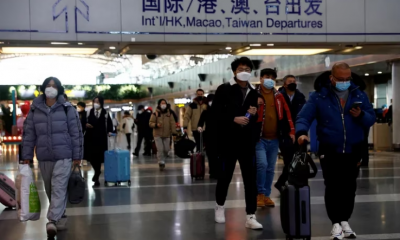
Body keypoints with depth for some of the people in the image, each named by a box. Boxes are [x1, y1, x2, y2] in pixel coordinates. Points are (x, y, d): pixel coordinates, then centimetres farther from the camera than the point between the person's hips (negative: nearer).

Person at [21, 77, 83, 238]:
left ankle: (52, 221, -19)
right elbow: (29, 134, 7)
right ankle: (60, 217, 25)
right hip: (43, 157, 4)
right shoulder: (35, 110, 5)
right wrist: (27, 156, 4)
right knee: (50, 190, 10)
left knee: (59, 188, -12)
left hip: (63, 156, -3)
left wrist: (77, 156, -4)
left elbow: (76, 133, -1)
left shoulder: (67, 108, -1)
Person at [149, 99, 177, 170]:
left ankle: (162, 160, 28)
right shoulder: (155, 114, -1)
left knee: (166, 149, 5)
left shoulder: (169, 113, 7)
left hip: (167, 135, 3)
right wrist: (156, 125, -22)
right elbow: (150, 123, -2)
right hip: (158, 135, -3)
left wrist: (173, 132, -7)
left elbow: (172, 123, 4)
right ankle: (161, 163, -9)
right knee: (160, 149, -12)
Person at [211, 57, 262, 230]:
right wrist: (234, 119, -19)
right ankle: (220, 206, 31)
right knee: (225, 175, 9)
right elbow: (215, 114, -8)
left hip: (247, 141, 3)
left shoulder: (253, 92, 10)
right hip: (228, 140, -3)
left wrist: (254, 115, -3)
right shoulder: (224, 89, -2)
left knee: (250, 178, -3)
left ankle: (250, 217, -1)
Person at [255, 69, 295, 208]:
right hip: (259, 138, -4)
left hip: (274, 139, 4)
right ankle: (260, 193, 0)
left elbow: (286, 114, 10)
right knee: (262, 164, -16)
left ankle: (267, 195, 19)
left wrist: (291, 131, 6)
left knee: (270, 168, 8)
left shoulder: (279, 96, 10)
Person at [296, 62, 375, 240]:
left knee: (349, 187, 10)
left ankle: (345, 221, 24)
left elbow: (371, 119, 3)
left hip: (353, 151, 3)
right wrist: (301, 132, -32)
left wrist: (361, 115, -19)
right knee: (333, 187, -4)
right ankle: (336, 223, 8)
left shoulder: (359, 95, 1)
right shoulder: (319, 96, -7)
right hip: (329, 151, -3)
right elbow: (304, 117, -13)